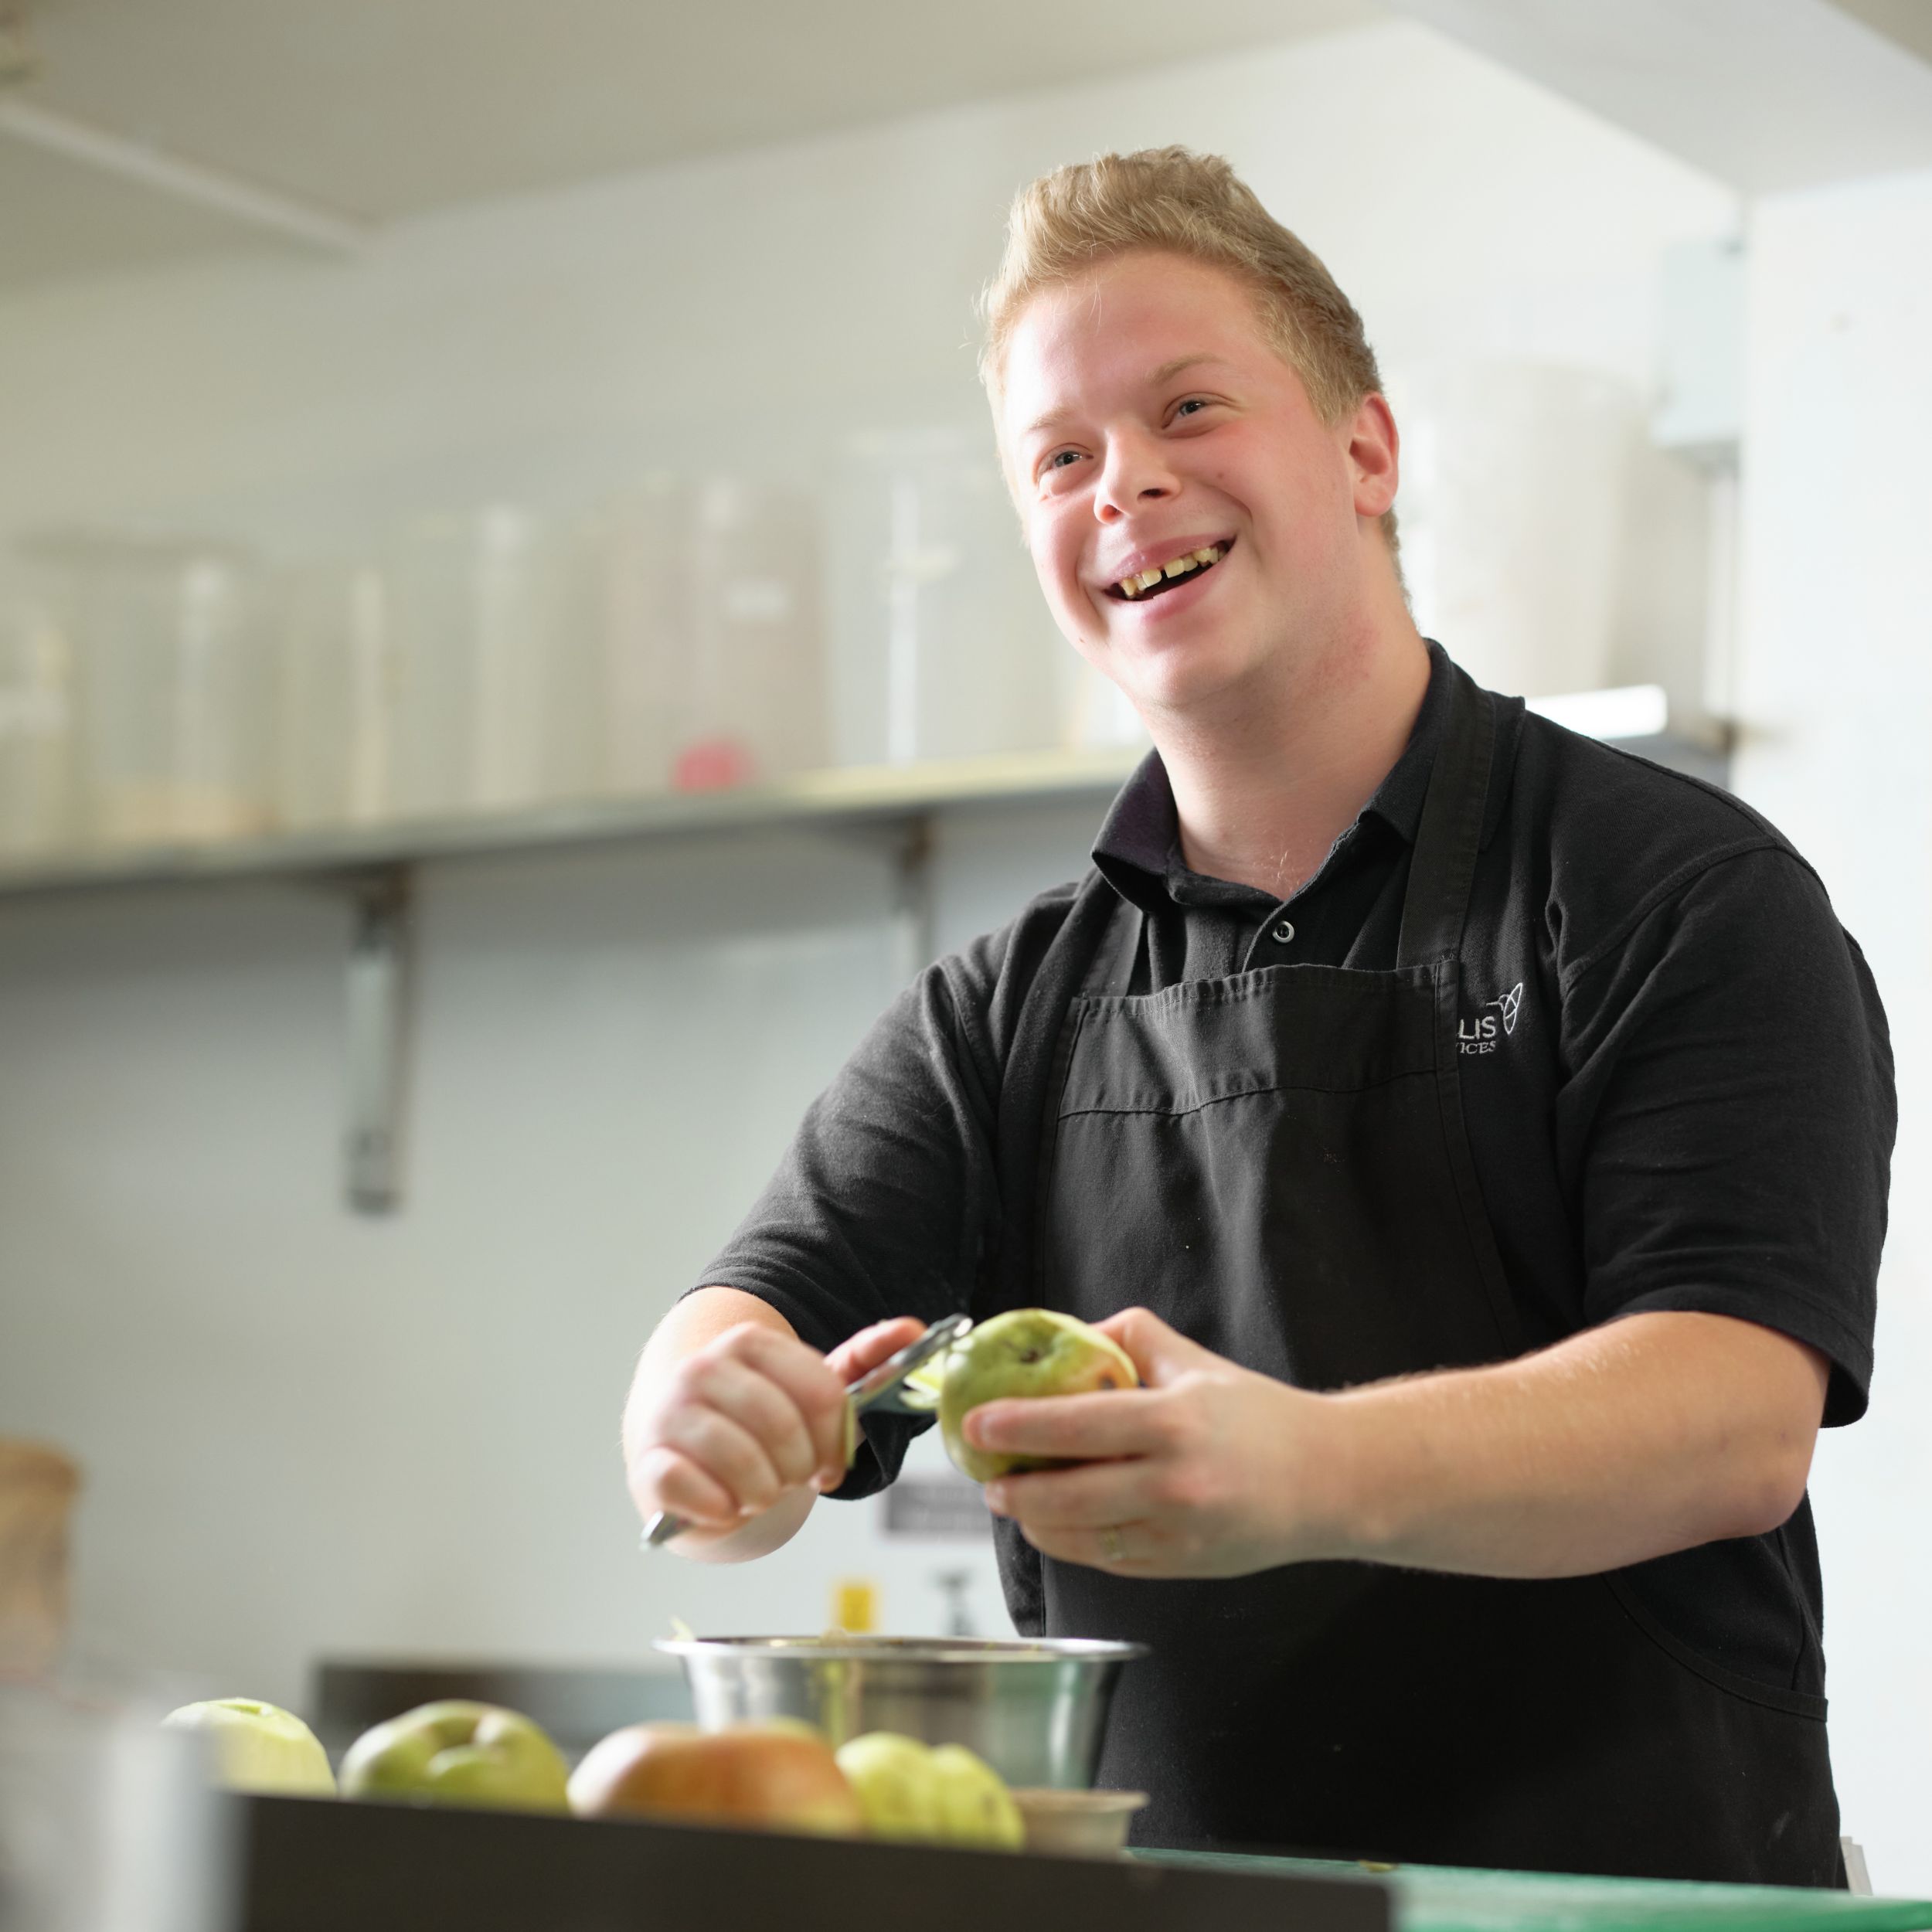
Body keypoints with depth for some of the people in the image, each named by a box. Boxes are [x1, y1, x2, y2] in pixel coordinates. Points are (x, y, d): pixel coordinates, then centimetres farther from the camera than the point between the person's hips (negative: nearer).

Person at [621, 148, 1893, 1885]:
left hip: (1626, 1888, -3)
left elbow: (1740, 1418, -9)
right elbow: (759, 1324, 7)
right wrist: (708, 1420, -17)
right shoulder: (1005, 1016, 18)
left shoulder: (1679, 895, 4)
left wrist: (1310, 1474, -26)